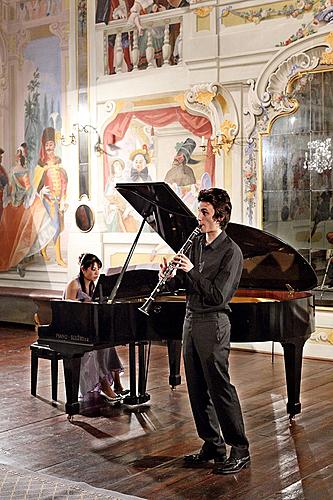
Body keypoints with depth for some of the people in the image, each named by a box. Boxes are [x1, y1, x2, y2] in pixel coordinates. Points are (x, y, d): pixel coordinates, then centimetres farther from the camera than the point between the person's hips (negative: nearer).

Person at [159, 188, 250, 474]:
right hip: (192, 319, 8)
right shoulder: (197, 244, 10)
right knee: (197, 389, 11)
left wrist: (191, 271, -22)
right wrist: (171, 277, -5)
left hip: (213, 323, -8)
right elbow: (185, 284, 16)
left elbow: (218, 296, -20)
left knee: (220, 387, -5)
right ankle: (213, 444, 22)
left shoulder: (231, 252, -13)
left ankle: (240, 450, 4)